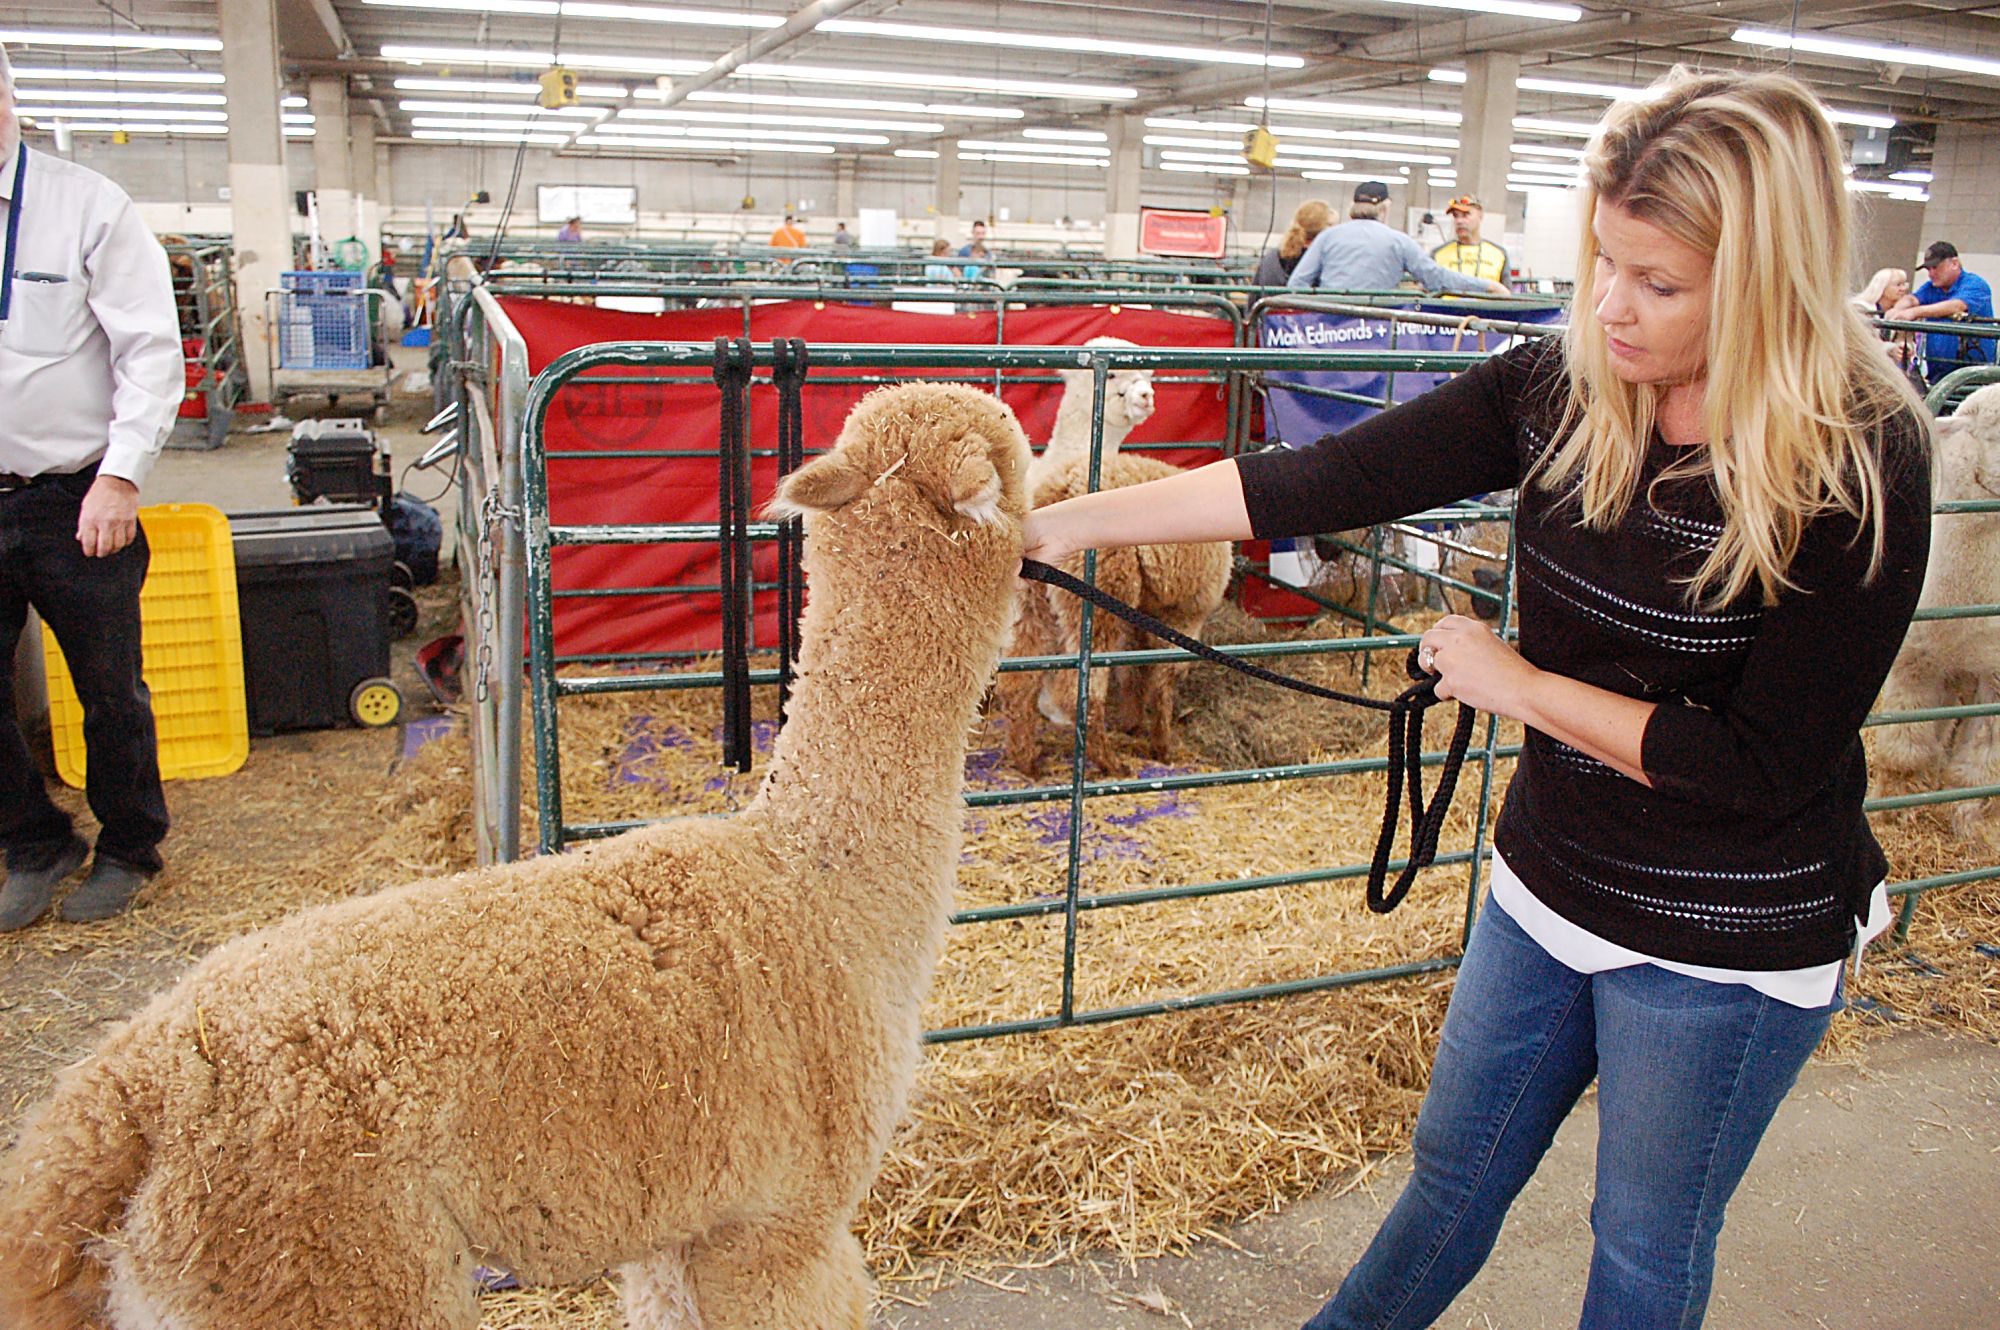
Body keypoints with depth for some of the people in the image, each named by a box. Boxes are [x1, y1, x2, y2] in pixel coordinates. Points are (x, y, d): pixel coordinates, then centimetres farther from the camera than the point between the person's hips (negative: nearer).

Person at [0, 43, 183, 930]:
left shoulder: (86, 207, -5)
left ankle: (128, 850, 29)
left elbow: (152, 351, -9)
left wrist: (121, 474, -17)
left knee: (110, 690, 9)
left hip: (75, 503, -3)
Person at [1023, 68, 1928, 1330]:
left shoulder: (1860, 463, -22)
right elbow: (1323, 481, -13)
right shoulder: (1558, 390, -9)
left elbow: (1766, 769, -22)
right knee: (1457, 1166, 23)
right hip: (1551, 885, 4)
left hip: (1726, 944, -4)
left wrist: (1521, 685, -17)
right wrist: (1072, 519, -15)